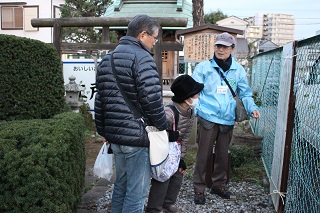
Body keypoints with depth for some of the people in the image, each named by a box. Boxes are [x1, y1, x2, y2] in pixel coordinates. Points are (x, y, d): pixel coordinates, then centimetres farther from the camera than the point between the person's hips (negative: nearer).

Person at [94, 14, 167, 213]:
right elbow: (152, 98, -20)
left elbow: (101, 98, 17)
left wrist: (103, 130, 22)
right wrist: (163, 125, -5)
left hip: (114, 134, 9)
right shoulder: (142, 57, -12)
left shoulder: (107, 59, 14)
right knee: (137, 192, 3)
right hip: (137, 136, -8)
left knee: (121, 185, 22)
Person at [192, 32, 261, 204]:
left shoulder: (238, 70, 6)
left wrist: (252, 108, -8)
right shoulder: (203, 67, -2)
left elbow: (245, 94, 10)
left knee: (223, 154, 16)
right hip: (207, 118, -3)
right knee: (204, 154, 2)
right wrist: (194, 107, -21)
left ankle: (219, 184, 35)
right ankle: (199, 189, 18)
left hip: (228, 120, 3)